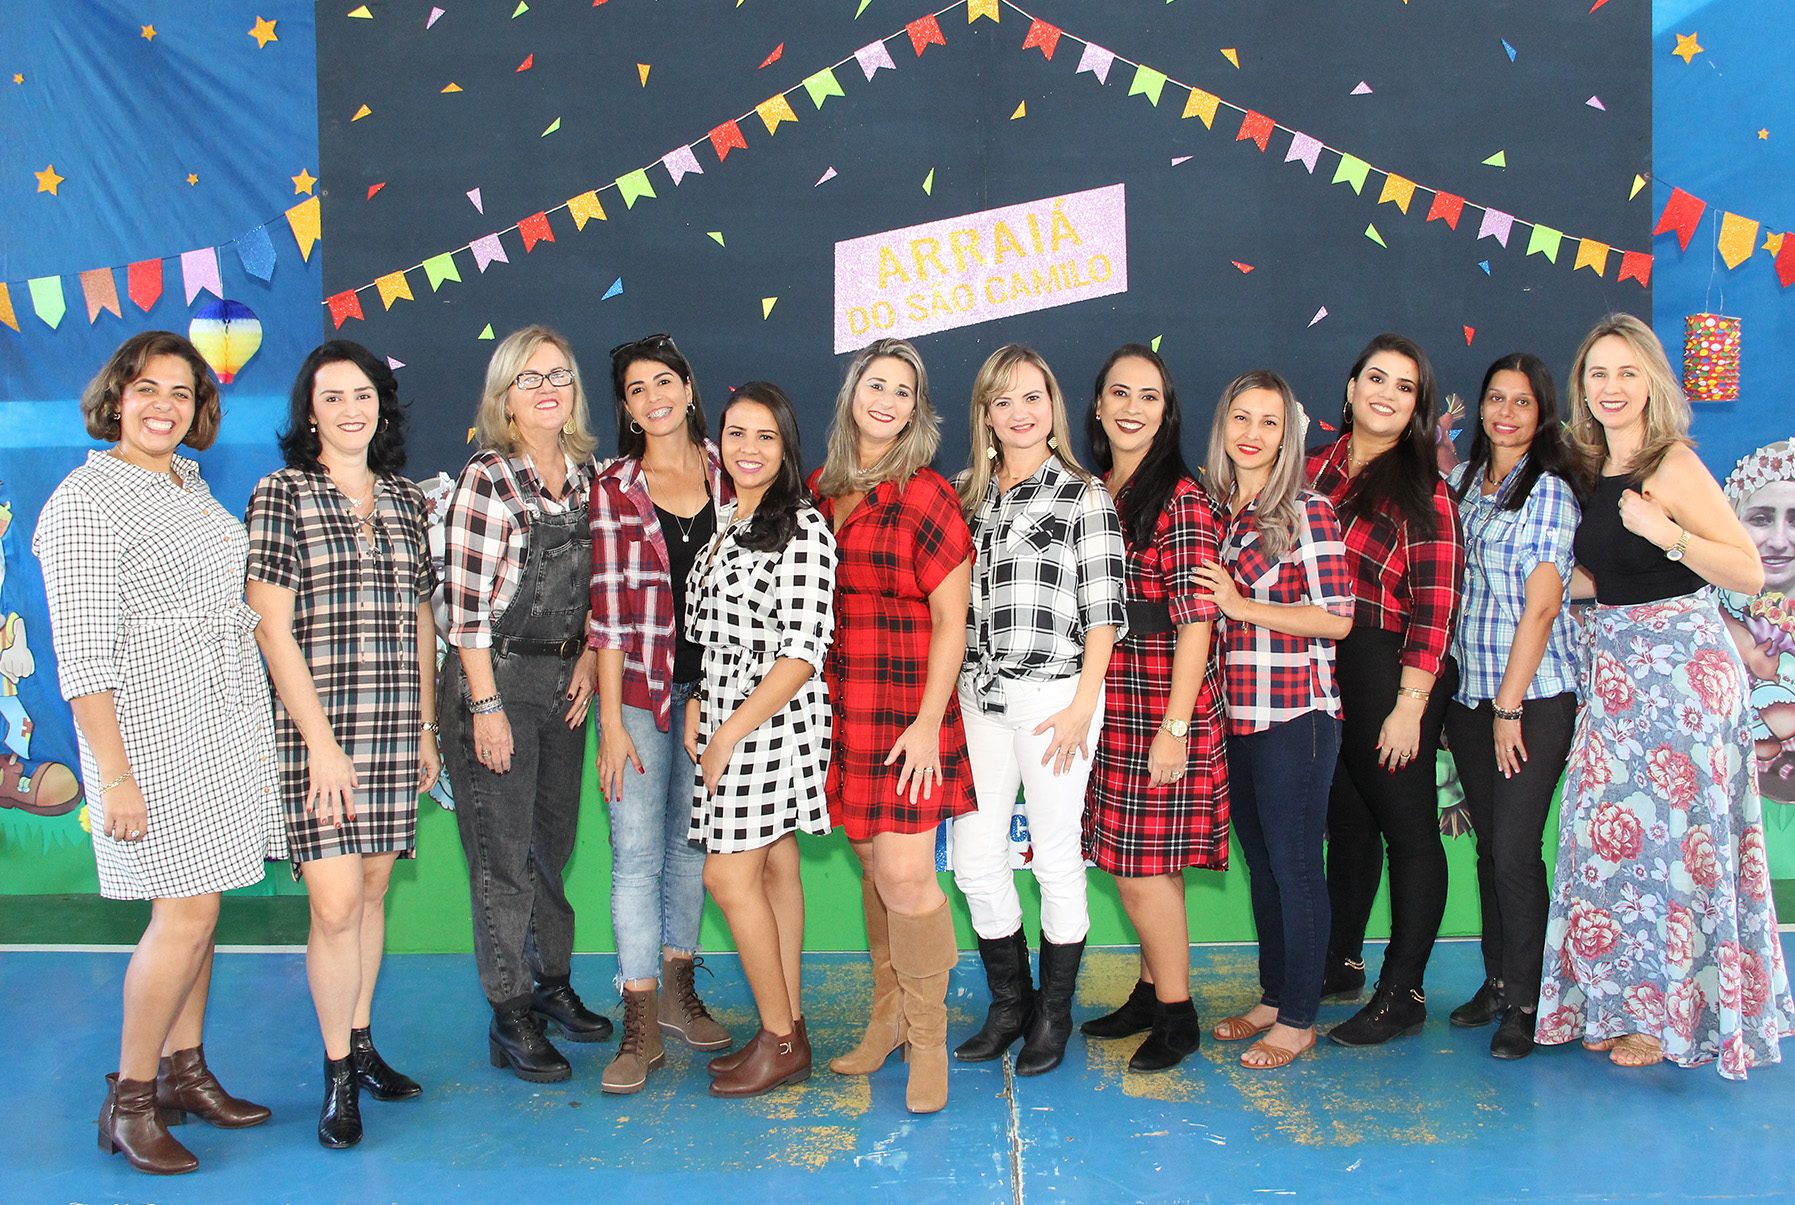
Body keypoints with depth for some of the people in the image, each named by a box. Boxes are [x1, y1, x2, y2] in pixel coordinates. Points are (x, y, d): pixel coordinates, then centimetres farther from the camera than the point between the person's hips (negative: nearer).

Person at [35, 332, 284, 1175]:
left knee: (197, 905, 12)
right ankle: (130, 1099, 8)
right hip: (156, 732, -8)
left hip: (226, 721, 8)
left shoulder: (188, 482, 13)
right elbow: (83, 657, -16)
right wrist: (114, 776, -20)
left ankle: (185, 1072, 24)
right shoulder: (85, 503, -12)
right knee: (186, 913, -7)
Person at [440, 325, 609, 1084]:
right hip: (495, 678, -6)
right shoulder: (486, 480, -13)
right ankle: (510, 1019, 13)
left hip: (562, 679, 6)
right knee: (504, 853, 1)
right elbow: (466, 601, -15)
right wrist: (486, 706, -16)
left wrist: (588, 656, 3)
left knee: (556, 839, 15)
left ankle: (552, 984, 32)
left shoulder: (585, 475, 7)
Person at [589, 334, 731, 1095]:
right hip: (642, 686, -3)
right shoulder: (613, 487, -3)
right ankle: (641, 1027, 5)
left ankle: (678, 990, 29)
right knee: (637, 850, -3)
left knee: (692, 838, 13)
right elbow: (610, 608, -7)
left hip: (712, 684, 3)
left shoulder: (725, 471, 4)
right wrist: (611, 722, -10)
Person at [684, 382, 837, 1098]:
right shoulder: (724, 522, 13)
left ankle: (781, 1041, 8)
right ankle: (789, 1026, 20)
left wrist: (730, 734, -16)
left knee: (728, 875, -5)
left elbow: (804, 651, -19)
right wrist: (695, 713, 6)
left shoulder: (802, 529, -14)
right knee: (774, 870, 12)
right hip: (722, 719, 8)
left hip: (771, 720, -8)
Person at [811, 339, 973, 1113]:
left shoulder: (925, 497, -6)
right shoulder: (821, 489, 9)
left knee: (904, 876, -7)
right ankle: (885, 1020, 27)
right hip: (837, 708, 5)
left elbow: (951, 620, -8)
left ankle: (927, 1041, 11)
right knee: (873, 869, 13)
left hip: (905, 711, -5)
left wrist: (927, 721, -14)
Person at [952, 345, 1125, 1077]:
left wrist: (1083, 703, -12)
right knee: (974, 859, 6)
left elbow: (1104, 608, -5)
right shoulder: (968, 495, 12)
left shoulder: (1083, 495, -2)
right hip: (976, 697, 5)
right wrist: (945, 696, 9)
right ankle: (1009, 1003, 25)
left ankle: (1053, 1015, 20)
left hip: (1052, 696, -5)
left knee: (1056, 859, 4)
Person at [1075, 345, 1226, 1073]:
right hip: (1110, 707, 7)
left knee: (1144, 869, -2)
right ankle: (1153, 994, 29)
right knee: (1135, 864, 14)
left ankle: (1176, 1018, 13)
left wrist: (1175, 726, -18)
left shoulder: (1179, 497, -10)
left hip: (1159, 706, -7)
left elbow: (1196, 618, -14)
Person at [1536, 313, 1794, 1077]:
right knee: (1613, 834, 9)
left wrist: (1665, 531, -27)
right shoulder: (1598, 472, 10)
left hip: (1681, 669, -7)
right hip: (1616, 669, 7)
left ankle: (1673, 1013, 13)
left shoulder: (1673, 466, -12)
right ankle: (1620, 1003, 22)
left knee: (1670, 835, -1)